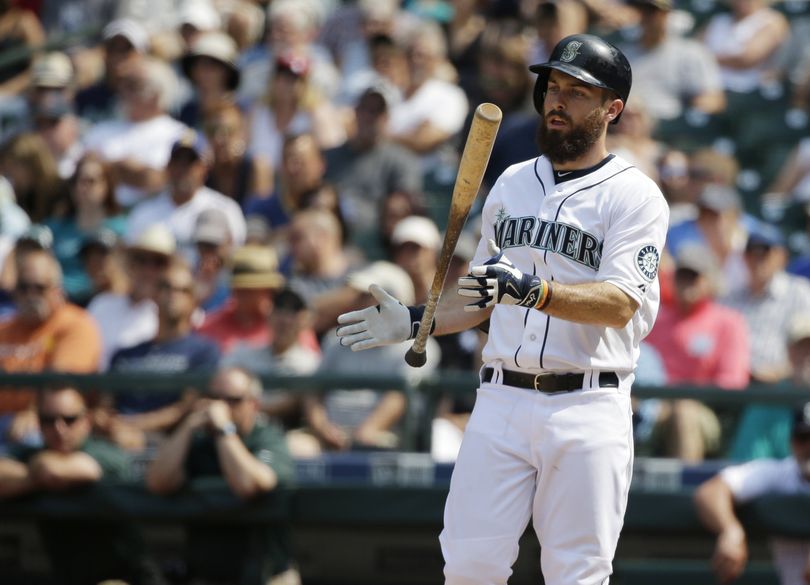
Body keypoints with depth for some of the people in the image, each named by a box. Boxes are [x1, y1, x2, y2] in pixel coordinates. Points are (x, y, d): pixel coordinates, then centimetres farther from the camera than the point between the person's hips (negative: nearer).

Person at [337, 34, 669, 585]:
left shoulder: (635, 196, -2)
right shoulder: (512, 183, 17)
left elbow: (620, 304, -17)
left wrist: (533, 290, -30)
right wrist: (414, 321, 11)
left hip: (588, 411, -5)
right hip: (501, 400, 5)